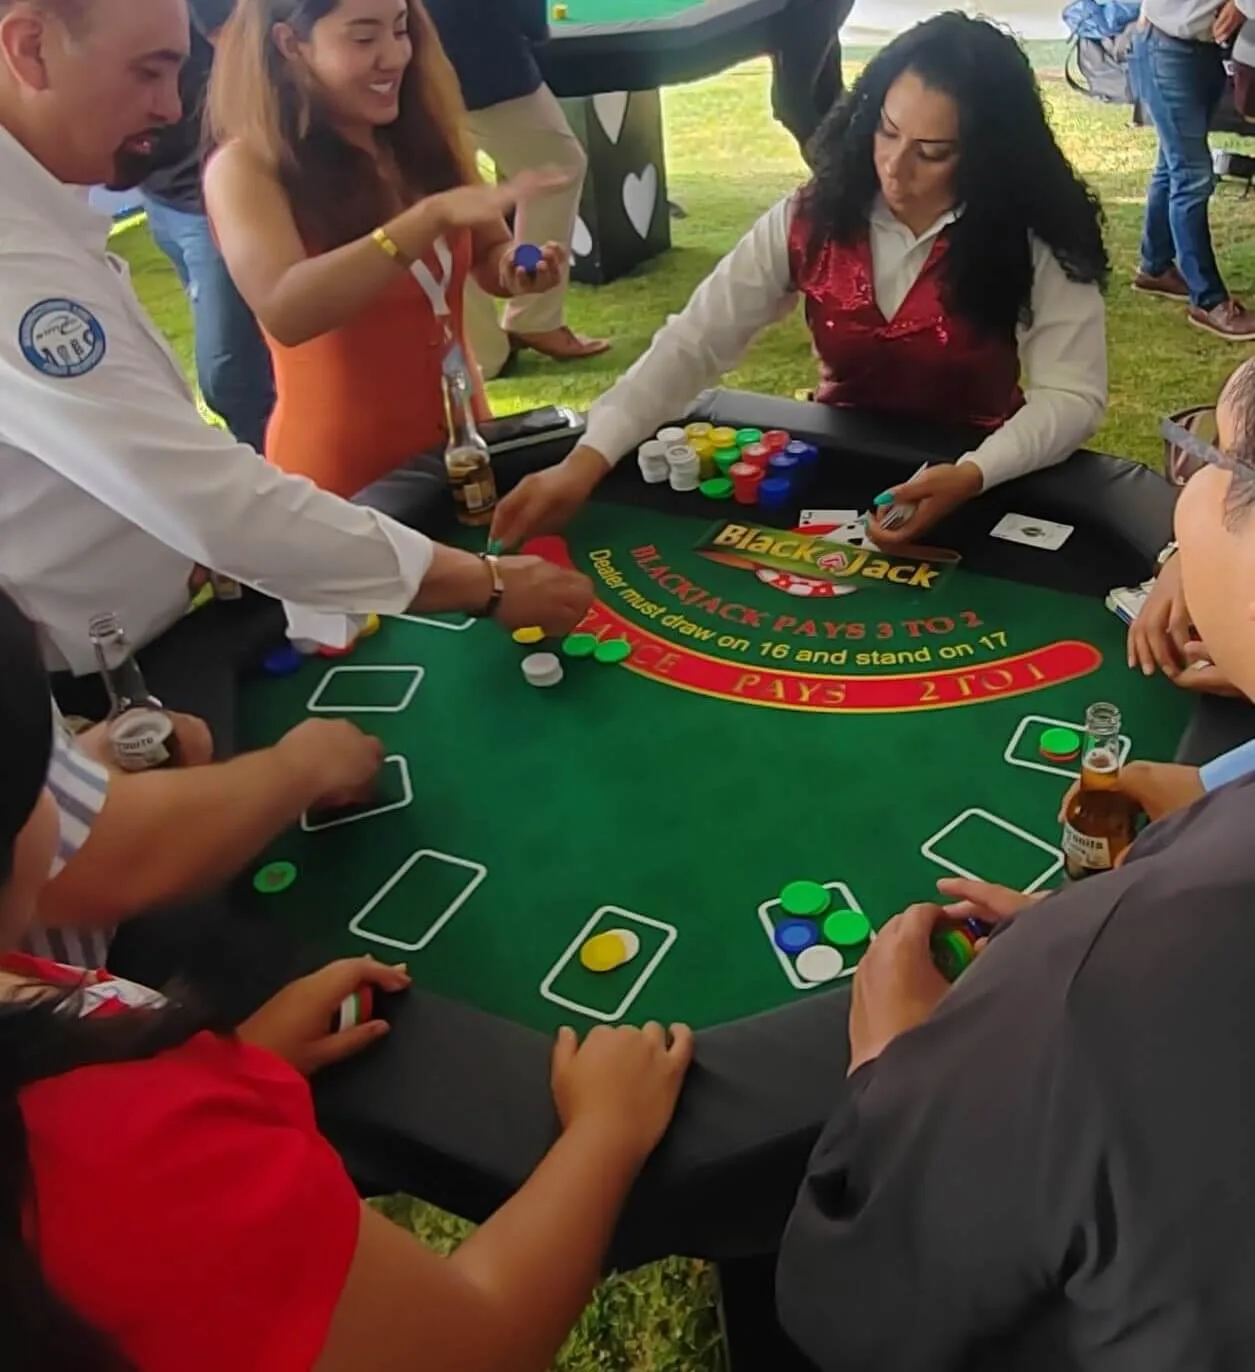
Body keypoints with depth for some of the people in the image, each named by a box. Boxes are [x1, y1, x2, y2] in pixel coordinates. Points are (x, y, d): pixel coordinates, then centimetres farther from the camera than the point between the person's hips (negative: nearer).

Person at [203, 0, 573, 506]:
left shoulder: (422, 133, 0)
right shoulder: (247, 167, -14)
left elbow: (489, 256, 9)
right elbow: (284, 311, -31)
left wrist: (518, 267, -14)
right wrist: (434, 214, -37)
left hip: (460, 444, 5)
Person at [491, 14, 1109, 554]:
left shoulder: (1036, 243, -13)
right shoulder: (812, 221, -9)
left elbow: (1072, 394, -17)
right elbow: (694, 343, -13)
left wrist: (971, 475, -37)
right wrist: (587, 459, -27)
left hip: (976, 484, -2)